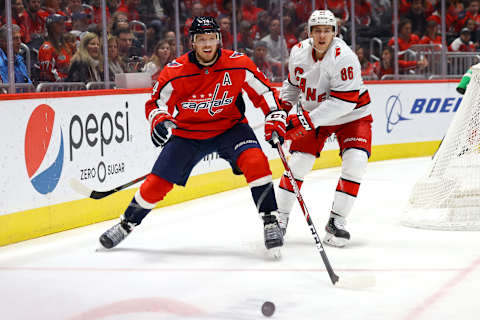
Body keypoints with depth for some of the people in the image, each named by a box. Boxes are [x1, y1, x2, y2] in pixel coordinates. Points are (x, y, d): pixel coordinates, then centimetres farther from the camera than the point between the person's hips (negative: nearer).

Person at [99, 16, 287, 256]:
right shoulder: (175, 72, -17)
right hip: (187, 133, 0)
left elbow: (263, 91, -3)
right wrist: (160, 120, -28)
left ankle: (270, 222, -16)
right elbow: (155, 102, -7)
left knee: (255, 162, -28)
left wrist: (275, 117, -14)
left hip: (229, 127, 0)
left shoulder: (239, 64, -16)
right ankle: (126, 225, 24)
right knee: (157, 183, -1)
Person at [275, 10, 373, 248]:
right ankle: (280, 218, 9)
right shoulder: (298, 52, -9)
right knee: (297, 162, -6)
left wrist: (307, 119, -36)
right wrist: (281, 108, -1)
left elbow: (345, 100, -34)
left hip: (351, 116, -4)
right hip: (312, 115, 4)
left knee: (355, 163, -20)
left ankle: (336, 221, -8)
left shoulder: (344, 57, -28)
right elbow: (293, 84, 12)